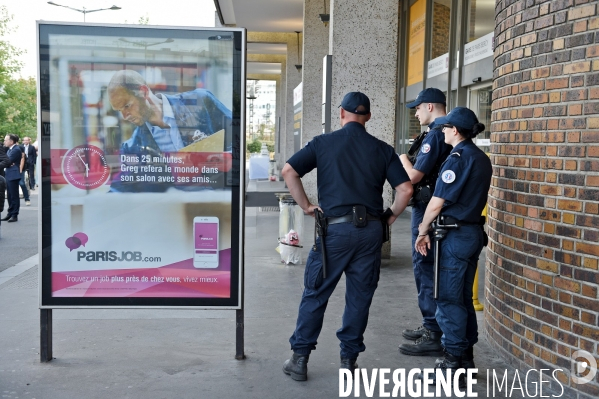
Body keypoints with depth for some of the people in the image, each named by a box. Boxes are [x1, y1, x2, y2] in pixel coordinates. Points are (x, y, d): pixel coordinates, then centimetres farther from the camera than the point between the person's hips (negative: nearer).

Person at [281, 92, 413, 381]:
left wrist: (307, 206, 1)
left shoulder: (323, 143, 3)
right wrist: (389, 217, 13)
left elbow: (288, 171, -5)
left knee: (315, 293, 8)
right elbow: (405, 189, 1)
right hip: (370, 230, 2)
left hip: (335, 227, -2)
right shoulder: (382, 149, 8)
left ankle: (299, 358, 13)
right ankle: (349, 360, 18)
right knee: (359, 296, 11)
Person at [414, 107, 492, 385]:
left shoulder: (457, 158, -15)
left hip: (455, 235, -9)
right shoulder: (482, 159, 11)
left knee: (449, 299, -2)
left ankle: (453, 363, 3)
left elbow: (437, 203, -16)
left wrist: (423, 231, -2)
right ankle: (466, 355, 23)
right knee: (464, 297, 15)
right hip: (474, 233, 9)